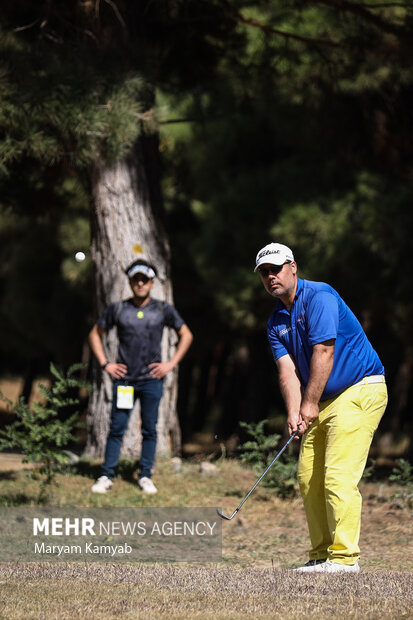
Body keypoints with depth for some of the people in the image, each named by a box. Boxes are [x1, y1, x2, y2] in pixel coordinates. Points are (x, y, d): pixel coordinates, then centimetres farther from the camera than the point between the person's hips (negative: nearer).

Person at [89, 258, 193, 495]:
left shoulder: (163, 310, 4)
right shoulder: (118, 309, 4)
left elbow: (186, 335, 13)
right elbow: (95, 334, 15)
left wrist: (171, 364, 3)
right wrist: (105, 364, 5)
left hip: (151, 380, 0)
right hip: (124, 378, 0)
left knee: (149, 430, 3)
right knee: (117, 428, -3)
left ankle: (146, 476, 10)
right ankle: (106, 477, 1)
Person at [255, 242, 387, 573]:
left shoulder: (319, 296, -13)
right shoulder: (276, 322, 12)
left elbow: (323, 351, -20)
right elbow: (287, 368, 0)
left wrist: (310, 404, -20)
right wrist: (294, 412, -15)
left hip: (360, 391, -9)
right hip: (325, 400, 9)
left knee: (338, 475, -16)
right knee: (308, 476, 6)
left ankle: (344, 557, -16)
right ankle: (322, 554, 12)